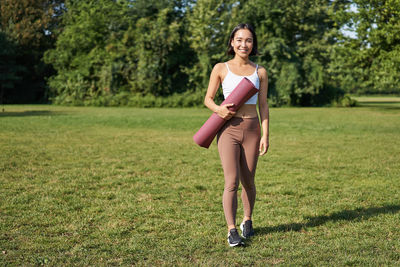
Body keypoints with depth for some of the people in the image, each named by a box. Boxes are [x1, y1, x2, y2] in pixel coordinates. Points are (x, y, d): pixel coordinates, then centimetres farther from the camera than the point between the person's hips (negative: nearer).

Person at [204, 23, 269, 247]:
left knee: (248, 181, 10)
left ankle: (247, 221, 32)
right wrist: (218, 109, -14)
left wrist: (265, 135, 1)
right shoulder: (221, 69, 3)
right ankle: (232, 231, -7)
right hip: (229, 129, -2)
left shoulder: (260, 72, 7)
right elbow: (208, 98, 8)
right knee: (232, 181, -12)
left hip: (252, 129, 2)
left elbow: (263, 106, 7)